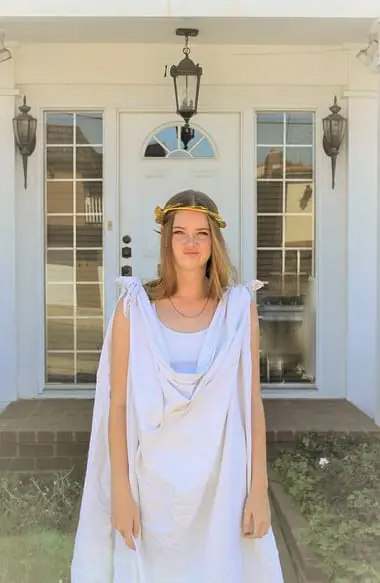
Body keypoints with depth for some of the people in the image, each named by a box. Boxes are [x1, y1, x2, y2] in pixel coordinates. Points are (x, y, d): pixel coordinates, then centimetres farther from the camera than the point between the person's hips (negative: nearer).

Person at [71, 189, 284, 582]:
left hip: (222, 479, 1)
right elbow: (118, 404, -5)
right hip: (153, 479, 0)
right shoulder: (134, 308, -4)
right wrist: (121, 491, -8)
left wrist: (259, 488, -3)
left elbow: (252, 402, -1)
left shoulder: (239, 307, -2)